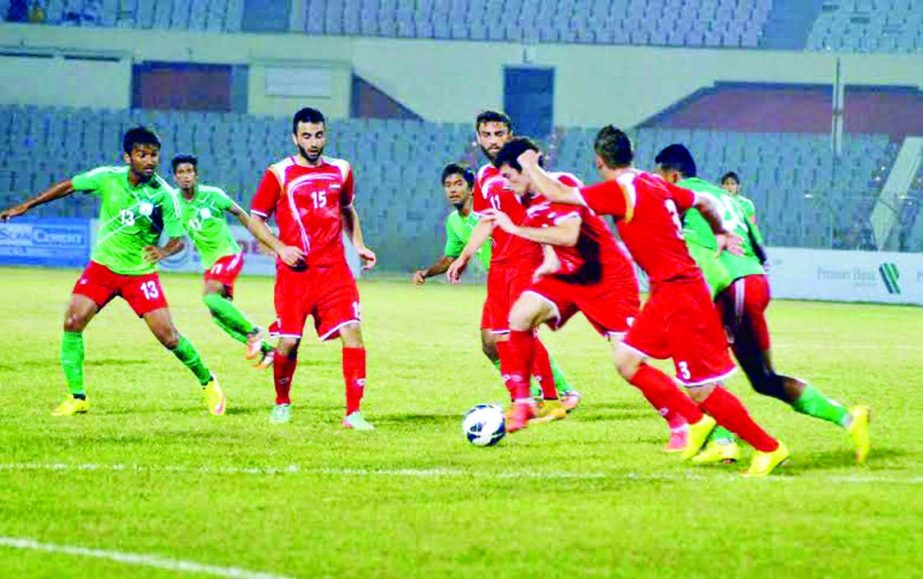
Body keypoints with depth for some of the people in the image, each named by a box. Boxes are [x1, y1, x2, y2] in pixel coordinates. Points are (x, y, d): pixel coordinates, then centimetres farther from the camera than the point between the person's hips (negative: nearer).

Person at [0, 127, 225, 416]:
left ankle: (208, 383, 17)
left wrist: (163, 251, -33)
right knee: (72, 322, -14)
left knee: (168, 336, -8)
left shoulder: (164, 195, -16)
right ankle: (77, 398, -3)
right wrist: (26, 206, 4)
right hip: (102, 265, 2)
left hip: (141, 272, -2)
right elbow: (68, 186, 2)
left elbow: (178, 239, -10)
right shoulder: (107, 178, -12)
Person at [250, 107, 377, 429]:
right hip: (295, 271, -2)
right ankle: (282, 404, 27)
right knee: (288, 342, 0)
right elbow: (256, 219, 3)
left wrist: (358, 245, 12)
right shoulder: (279, 174, -2)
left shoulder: (341, 171, 10)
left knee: (352, 332, -13)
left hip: (334, 269, 2)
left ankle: (353, 413, -10)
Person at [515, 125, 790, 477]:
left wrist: (530, 165, 6)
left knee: (701, 390, -5)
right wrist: (721, 234, 38)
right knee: (626, 360, 12)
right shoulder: (654, 184, 9)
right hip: (667, 292, 9)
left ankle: (769, 448, 3)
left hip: (679, 293, -9)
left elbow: (555, 193, -12)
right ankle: (697, 422, 17)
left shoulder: (619, 191, -15)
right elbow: (703, 202, 22)